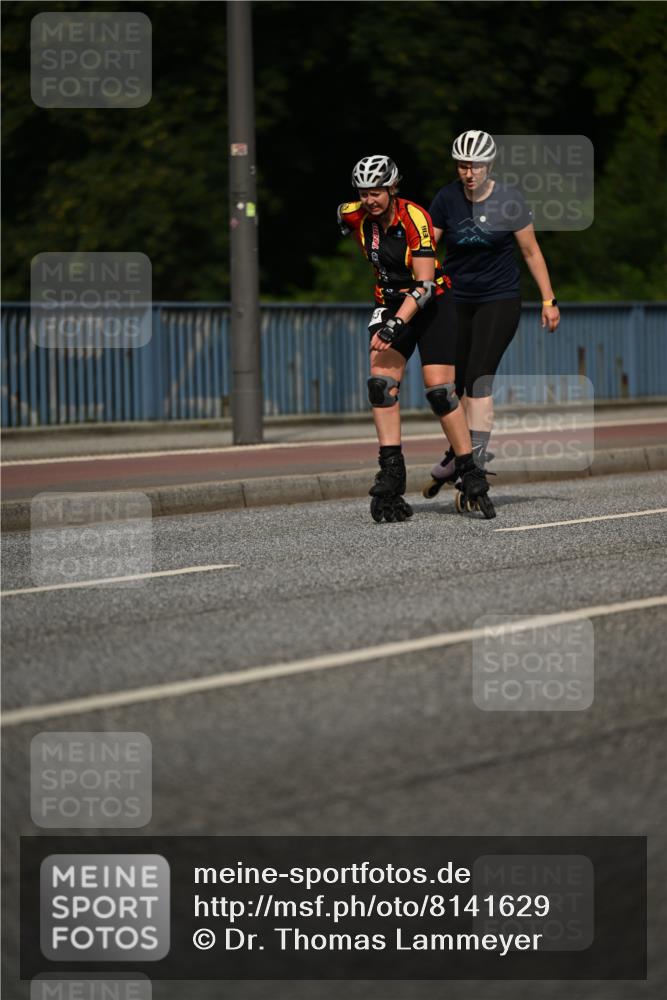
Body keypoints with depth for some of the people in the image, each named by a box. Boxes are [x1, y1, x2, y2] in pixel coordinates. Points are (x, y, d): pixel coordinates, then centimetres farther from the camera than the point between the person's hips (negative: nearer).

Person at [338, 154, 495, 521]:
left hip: (431, 303, -4)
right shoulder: (356, 216, -9)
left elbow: (424, 285, -28)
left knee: (439, 388, -13)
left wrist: (396, 325, -39)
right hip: (391, 303, 4)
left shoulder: (415, 219, -25)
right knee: (381, 382, -16)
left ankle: (471, 476, -4)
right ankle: (391, 474, -17)